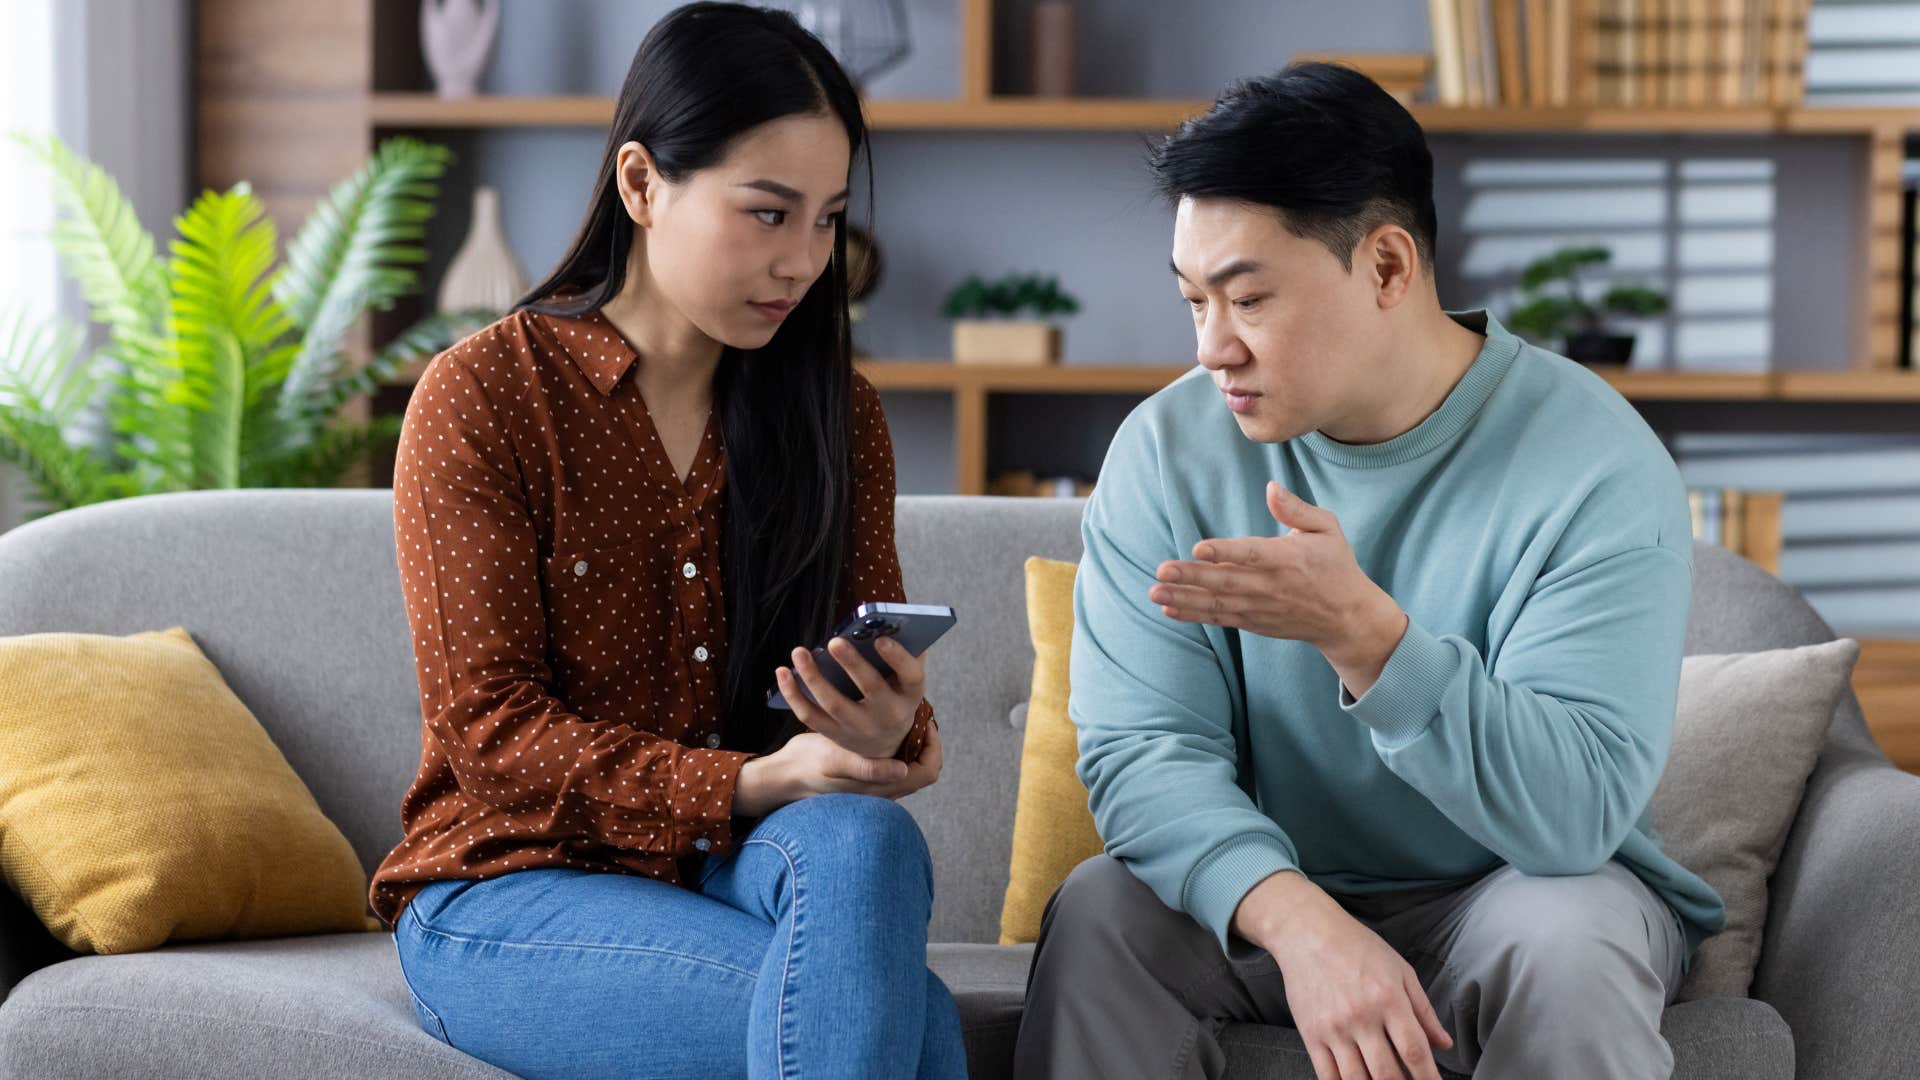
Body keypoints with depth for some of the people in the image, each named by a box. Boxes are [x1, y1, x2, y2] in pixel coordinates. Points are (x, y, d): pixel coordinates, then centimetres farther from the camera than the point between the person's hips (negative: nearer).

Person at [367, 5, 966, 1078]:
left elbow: (883, 675, 8)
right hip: (511, 889, -4)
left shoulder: (838, 413, 10)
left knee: (861, 841, -34)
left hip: (735, 869, 5)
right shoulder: (481, 396, -5)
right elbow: (489, 728, -10)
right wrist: (750, 785, -24)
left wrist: (887, 732, -19)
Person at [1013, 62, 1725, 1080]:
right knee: (1095, 912, -26)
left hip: (1512, 888, -2)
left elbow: (1577, 811, -25)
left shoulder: (1595, 466, -17)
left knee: (1567, 948, -34)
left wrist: (1362, 633, -39)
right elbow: (1142, 748, -16)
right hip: (1267, 883, 2)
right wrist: (1300, 923, -36)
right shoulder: (1169, 450, -7)